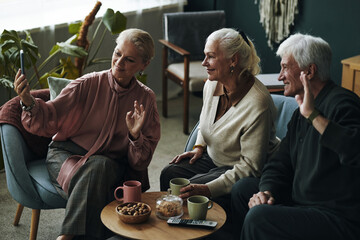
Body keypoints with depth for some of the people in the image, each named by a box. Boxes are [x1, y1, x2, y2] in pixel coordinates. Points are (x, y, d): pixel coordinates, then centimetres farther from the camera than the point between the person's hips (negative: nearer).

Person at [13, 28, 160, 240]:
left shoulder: (146, 99, 3)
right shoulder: (88, 84, -3)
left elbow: (140, 162, 0)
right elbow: (48, 121, -12)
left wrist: (135, 136, -21)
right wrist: (30, 103, -33)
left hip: (110, 163, 1)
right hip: (67, 154, -1)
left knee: (100, 167, -36)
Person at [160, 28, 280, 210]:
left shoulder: (258, 104, -29)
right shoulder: (212, 84, -4)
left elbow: (251, 166, -27)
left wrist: (209, 189, -33)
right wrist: (199, 146, 3)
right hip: (214, 158, 8)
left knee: (189, 188, -24)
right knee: (169, 174, -12)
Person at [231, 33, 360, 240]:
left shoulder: (341, 103, -17)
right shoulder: (302, 111, 14)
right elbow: (279, 164, 15)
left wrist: (313, 116, -35)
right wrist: (266, 191, -4)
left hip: (342, 222, -10)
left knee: (258, 217, -26)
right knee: (243, 189, 13)